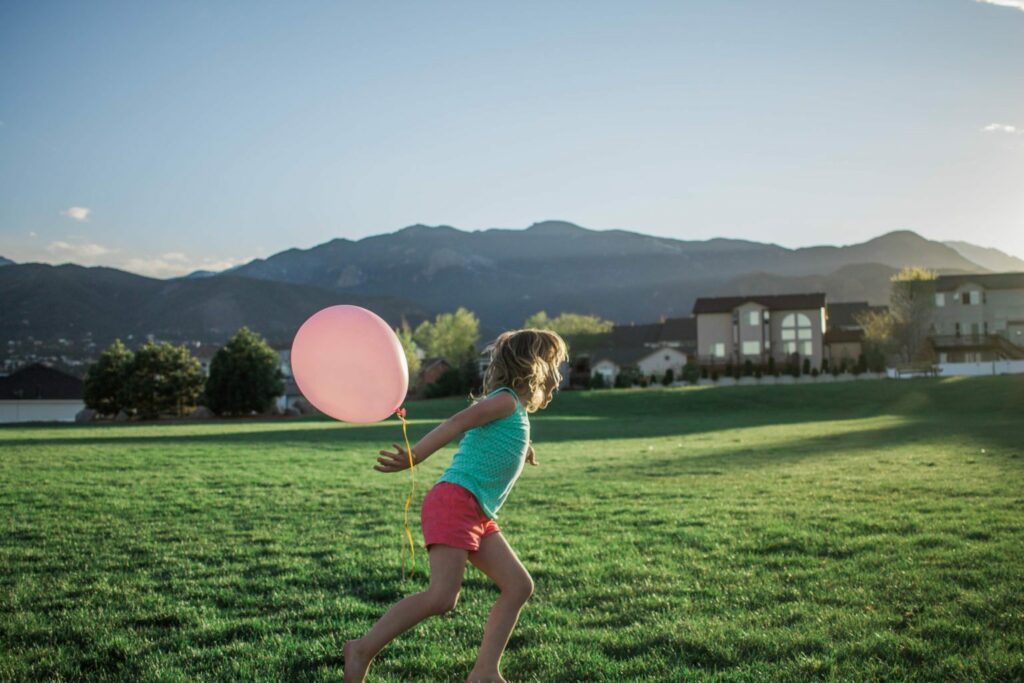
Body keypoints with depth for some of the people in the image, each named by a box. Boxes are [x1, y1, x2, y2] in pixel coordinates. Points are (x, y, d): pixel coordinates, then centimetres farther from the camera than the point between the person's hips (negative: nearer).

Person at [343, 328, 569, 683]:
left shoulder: (517, 413, 24)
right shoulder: (506, 400, -4)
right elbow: (457, 422, -19)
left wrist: (520, 451, 52)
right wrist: (414, 457, -31)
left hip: (479, 517, 10)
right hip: (454, 501, -10)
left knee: (519, 586, 4)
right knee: (442, 596, -20)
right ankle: (362, 650, -10)